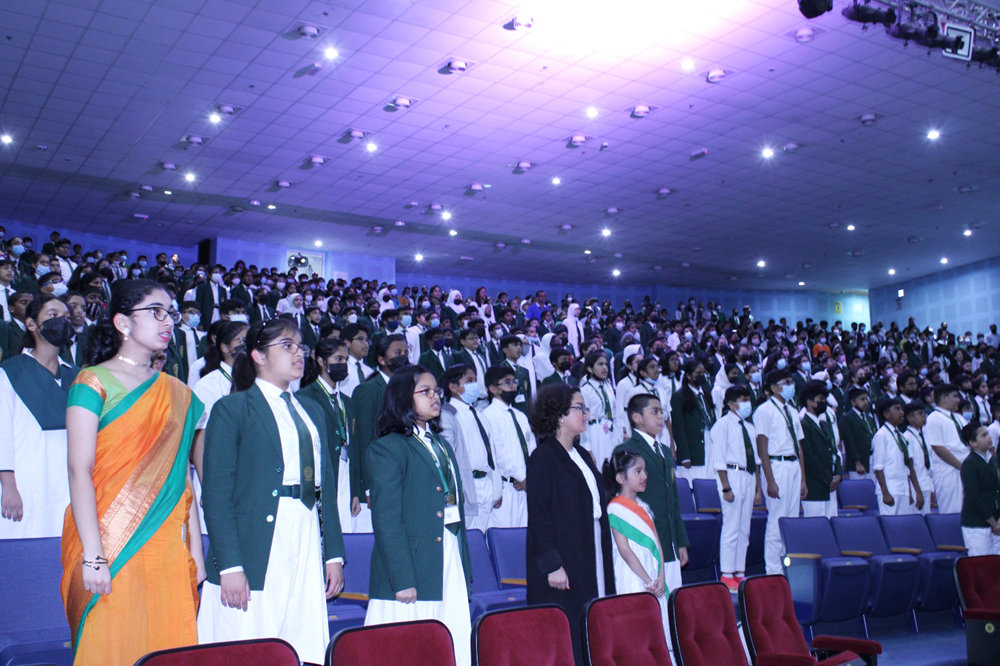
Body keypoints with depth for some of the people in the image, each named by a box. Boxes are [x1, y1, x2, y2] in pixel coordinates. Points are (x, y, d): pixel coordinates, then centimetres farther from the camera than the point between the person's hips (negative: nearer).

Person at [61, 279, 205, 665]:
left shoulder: (176, 393, 13)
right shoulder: (93, 383, -2)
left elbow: (182, 475, 12)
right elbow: (80, 471, -10)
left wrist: (195, 548, 7)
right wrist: (93, 555, -17)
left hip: (168, 547, 5)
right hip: (110, 544, -5)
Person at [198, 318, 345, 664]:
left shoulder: (312, 412, 18)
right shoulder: (232, 409, -1)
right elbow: (217, 493, -7)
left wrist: (334, 555, 11)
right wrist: (230, 567, -14)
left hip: (307, 550, 5)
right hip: (257, 554, -5)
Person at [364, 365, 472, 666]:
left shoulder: (442, 446, 18)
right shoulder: (387, 448, -7)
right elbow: (386, 519, -12)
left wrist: (465, 571, 14)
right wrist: (402, 580, -17)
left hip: (451, 565, 7)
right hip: (413, 575, -7)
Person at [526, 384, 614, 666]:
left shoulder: (582, 455, 14)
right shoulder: (543, 458, -11)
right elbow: (538, 516, -15)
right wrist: (552, 565, -18)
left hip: (592, 561, 8)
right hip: (563, 568, -8)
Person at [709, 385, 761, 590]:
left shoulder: (749, 427, 14)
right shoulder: (723, 424, -5)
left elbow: (755, 459, 15)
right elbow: (719, 459, -10)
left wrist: (758, 487, 11)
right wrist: (726, 487, -16)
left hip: (749, 477, 7)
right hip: (732, 475, -7)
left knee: (744, 529, 9)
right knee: (731, 527, -5)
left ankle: (740, 573, 16)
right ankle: (727, 575, 1)